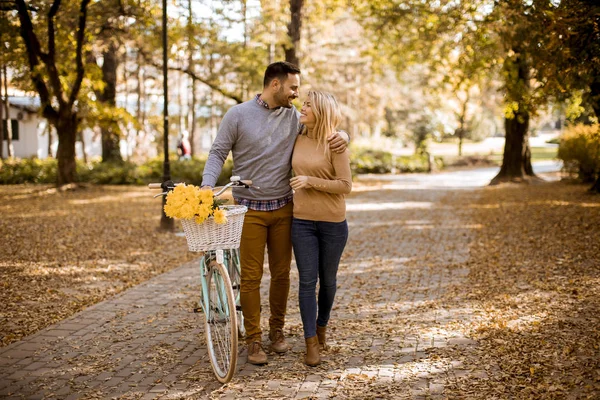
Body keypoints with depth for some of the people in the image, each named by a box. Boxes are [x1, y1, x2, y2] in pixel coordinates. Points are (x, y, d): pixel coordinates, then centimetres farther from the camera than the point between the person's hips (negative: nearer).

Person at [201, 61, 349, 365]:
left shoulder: (294, 117, 4)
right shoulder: (238, 115, -5)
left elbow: (325, 129, 13)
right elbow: (218, 153, -3)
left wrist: (342, 136, -12)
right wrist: (207, 185, -19)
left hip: (283, 208, 3)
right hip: (250, 209, -3)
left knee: (281, 273, 10)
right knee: (250, 276, -2)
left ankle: (277, 330, 27)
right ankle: (253, 340, 9)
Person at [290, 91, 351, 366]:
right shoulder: (298, 141, 5)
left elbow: (345, 185, -14)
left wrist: (311, 181, -19)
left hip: (332, 222, -3)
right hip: (302, 220, 3)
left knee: (327, 279, 12)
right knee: (307, 281, -2)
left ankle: (322, 325, 36)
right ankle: (311, 343, 3)